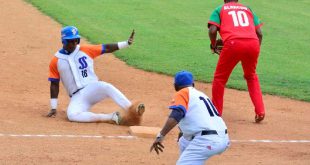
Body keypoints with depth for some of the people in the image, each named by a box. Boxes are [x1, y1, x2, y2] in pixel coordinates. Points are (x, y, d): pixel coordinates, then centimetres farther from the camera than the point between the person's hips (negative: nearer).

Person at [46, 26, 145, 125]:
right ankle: (110, 118, -34)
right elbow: (54, 84, 7)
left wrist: (127, 43, -7)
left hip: (93, 88, 1)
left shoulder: (85, 50, 6)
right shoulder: (55, 61, 4)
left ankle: (132, 110, -47)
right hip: (77, 97, -1)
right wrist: (53, 108, 3)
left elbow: (107, 48, 4)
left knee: (107, 87, -33)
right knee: (72, 115, -33)